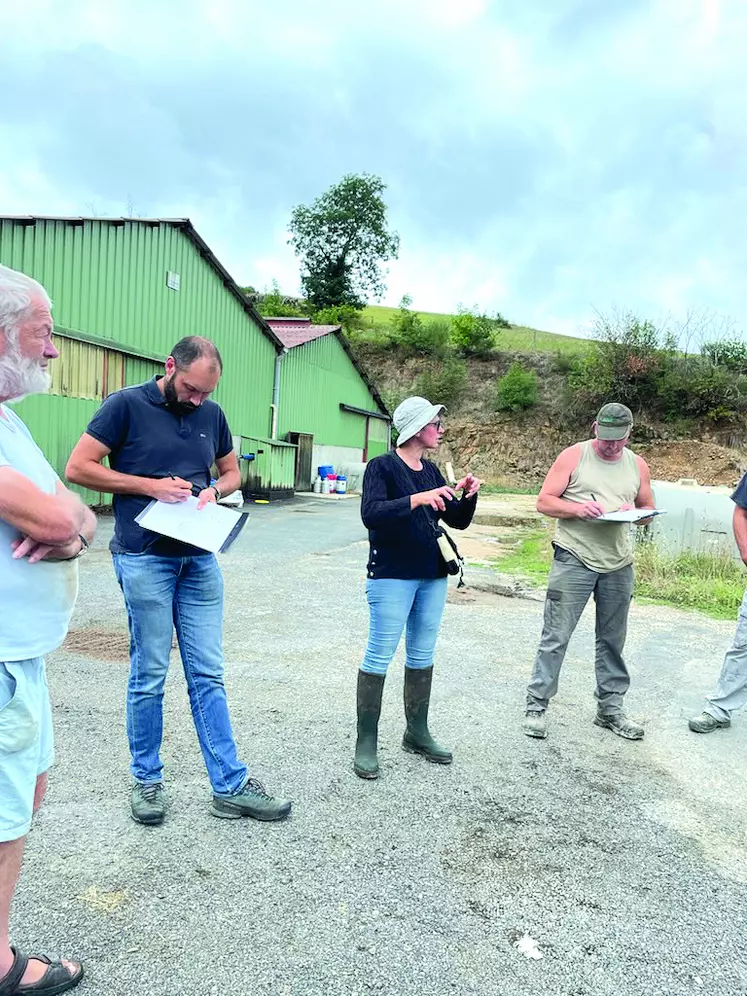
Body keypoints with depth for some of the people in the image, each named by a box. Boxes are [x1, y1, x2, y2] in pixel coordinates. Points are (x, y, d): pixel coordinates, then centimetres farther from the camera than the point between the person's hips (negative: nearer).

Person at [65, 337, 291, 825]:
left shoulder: (212, 414, 10)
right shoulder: (127, 405, -4)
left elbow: (231, 472, 21)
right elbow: (78, 467, -7)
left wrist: (214, 490, -2)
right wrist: (150, 485, -13)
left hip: (199, 560, 5)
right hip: (145, 559, -4)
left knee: (208, 676, 8)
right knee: (149, 676, 5)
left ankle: (231, 786, 15)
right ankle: (147, 781, 24)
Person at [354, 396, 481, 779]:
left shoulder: (431, 471, 11)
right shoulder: (382, 466, -8)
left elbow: (458, 520, 14)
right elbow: (371, 514, -23)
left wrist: (468, 495, -5)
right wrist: (417, 499, -32)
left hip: (432, 576, 7)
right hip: (392, 577, -7)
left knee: (422, 657, 14)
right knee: (379, 657, -3)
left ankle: (417, 733, 28)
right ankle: (366, 743, 8)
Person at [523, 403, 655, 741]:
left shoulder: (637, 465, 9)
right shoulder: (573, 456, -2)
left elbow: (649, 510, 17)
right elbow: (544, 502, -4)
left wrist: (635, 513, -6)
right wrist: (577, 509, -21)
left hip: (619, 564, 4)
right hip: (574, 559, -4)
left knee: (612, 639, 13)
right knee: (556, 636, -4)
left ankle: (609, 707, 26)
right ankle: (536, 705, 5)